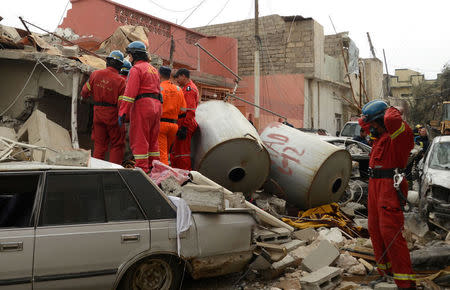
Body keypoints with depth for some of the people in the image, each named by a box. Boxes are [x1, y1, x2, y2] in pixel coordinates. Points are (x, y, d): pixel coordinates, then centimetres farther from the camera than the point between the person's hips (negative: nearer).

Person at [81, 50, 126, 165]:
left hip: (98, 113, 4)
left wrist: (84, 96, 32)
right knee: (116, 145, 6)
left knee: (99, 144, 14)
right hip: (113, 115, -4)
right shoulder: (120, 81, -13)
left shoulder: (95, 74, -2)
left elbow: (85, 91, 10)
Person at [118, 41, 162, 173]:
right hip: (156, 106, 9)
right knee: (152, 141, 13)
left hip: (142, 105, -8)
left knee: (139, 140, -6)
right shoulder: (153, 69, 22)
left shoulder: (136, 69, -6)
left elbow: (130, 93, -14)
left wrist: (122, 112, -15)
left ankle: (142, 169, -8)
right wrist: (155, 105, 19)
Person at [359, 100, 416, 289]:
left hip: (390, 186, -10)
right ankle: (385, 269, 26)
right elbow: (363, 122, 34)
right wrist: (370, 117, 16)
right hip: (375, 184, 10)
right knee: (375, 229, 14)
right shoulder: (380, 133, 16)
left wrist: (392, 111, -12)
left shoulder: (400, 133, -11)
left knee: (390, 232, -13)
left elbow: (392, 120, -34)